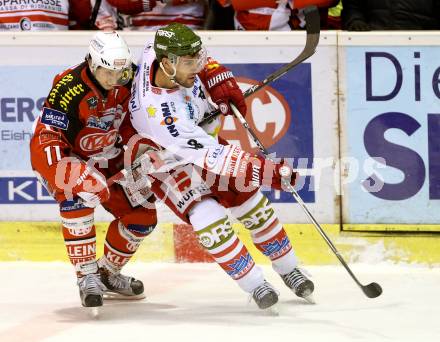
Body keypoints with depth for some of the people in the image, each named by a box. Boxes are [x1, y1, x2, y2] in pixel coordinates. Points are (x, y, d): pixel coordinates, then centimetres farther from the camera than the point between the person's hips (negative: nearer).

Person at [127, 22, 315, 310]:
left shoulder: (162, 52, -24)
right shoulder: (158, 111, -43)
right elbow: (210, 156, -42)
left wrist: (218, 77, -13)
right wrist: (265, 170, -44)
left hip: (203, 136, 7)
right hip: (169, 164, -7)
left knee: (252, 204, 5)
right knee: (210, 221, -22)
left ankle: (289, 270, 21)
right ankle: (256, 286, -8)